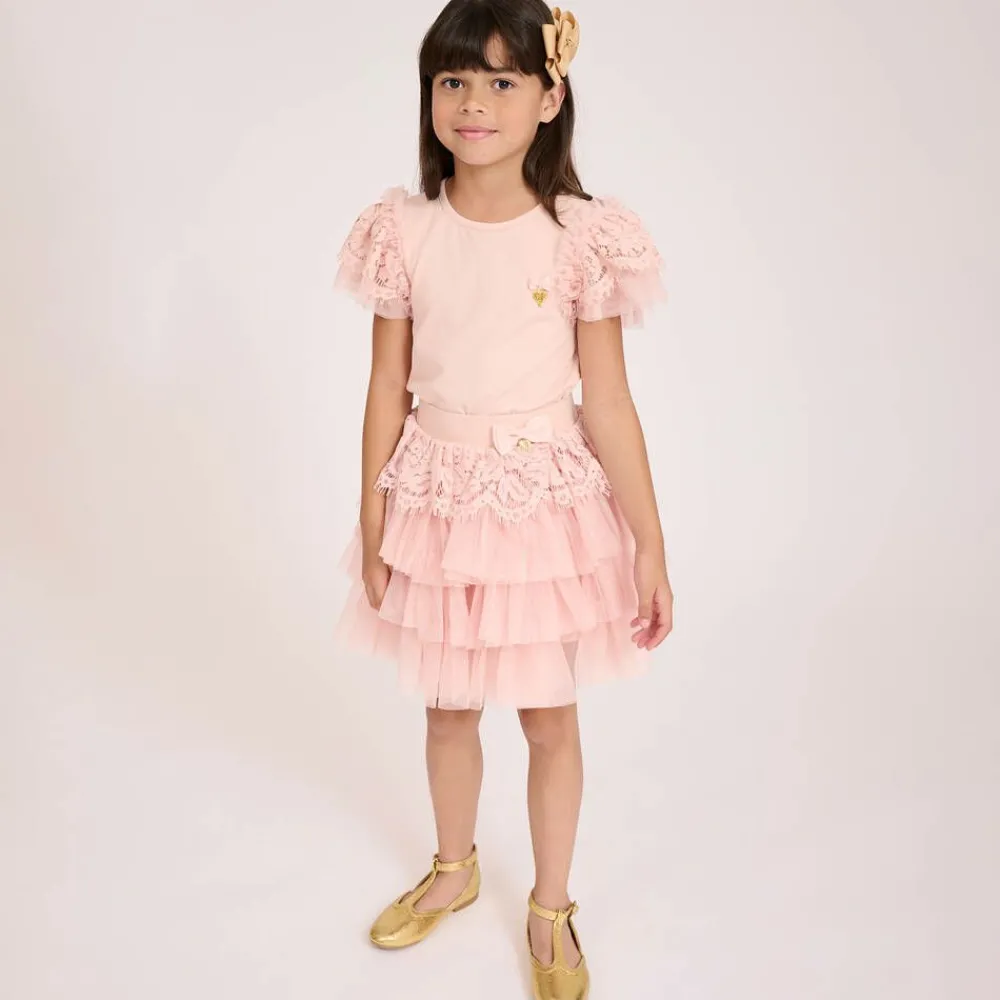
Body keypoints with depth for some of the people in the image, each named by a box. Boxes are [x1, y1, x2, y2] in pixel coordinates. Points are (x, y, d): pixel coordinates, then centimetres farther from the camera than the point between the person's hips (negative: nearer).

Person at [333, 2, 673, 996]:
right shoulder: (404, 230, -4)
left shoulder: (581, 236, -11)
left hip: (545, 502, -2)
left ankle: (551, 911, 37)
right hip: (435, 501, 2)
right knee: (447, 707, 20)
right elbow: (387, 390, 1)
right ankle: (453, 869, 47)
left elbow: (609, 405, -8)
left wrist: (650, 548, -6)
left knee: (549, 719, 12)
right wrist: (372, 529, 4)